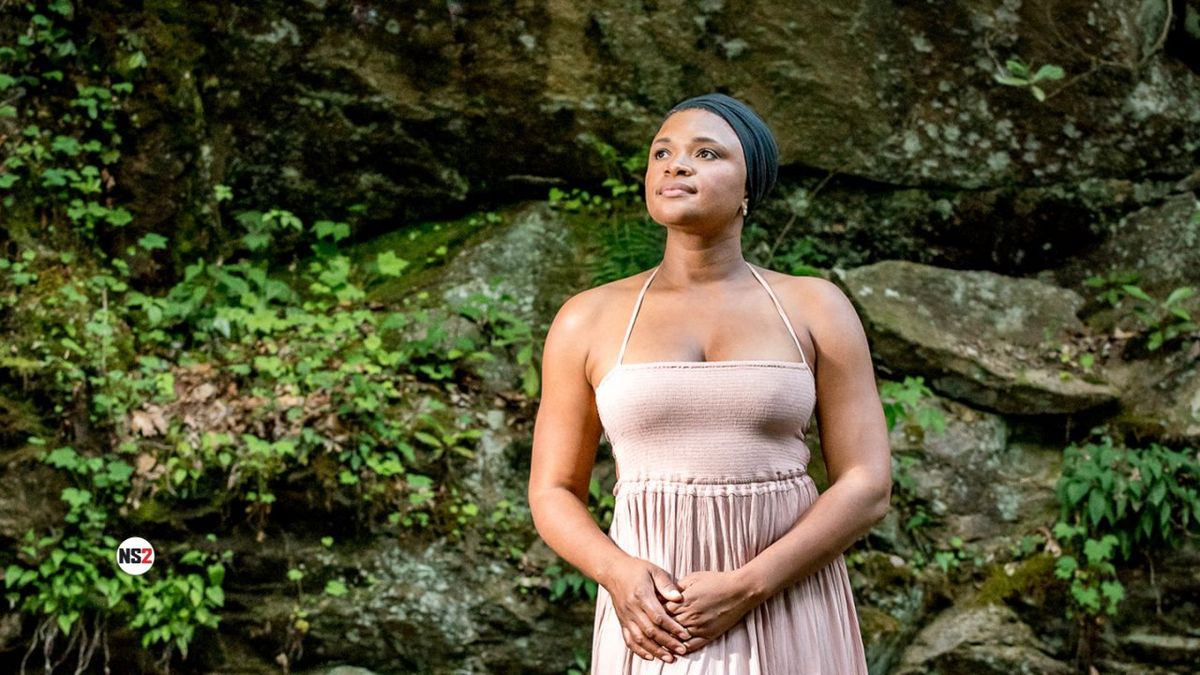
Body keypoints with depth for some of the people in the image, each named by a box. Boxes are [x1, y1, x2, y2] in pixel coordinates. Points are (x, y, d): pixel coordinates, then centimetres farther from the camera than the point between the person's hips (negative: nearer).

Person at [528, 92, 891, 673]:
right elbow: (553, 495, 7)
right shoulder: (588, 320, 4)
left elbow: (868, 488, -2)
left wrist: (746, 589, -15)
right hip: (657, 624, 1)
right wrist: (618, 575, -14)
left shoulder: (816, 309, 2)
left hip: (789, 622, 0)